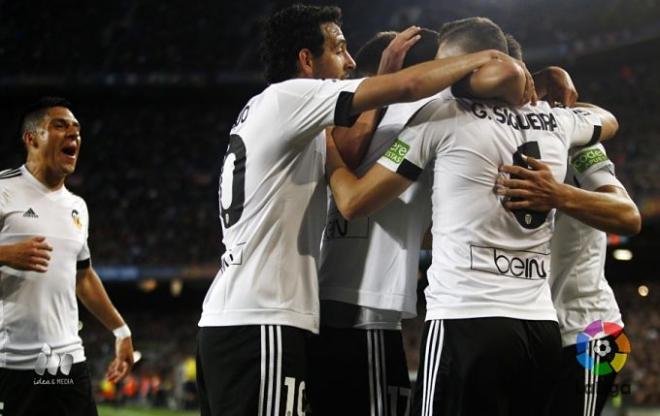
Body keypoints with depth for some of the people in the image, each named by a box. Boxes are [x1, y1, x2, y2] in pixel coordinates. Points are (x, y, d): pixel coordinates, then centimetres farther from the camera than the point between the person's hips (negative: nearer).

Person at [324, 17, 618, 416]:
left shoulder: (443, 115, -2)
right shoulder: (556, 121, 14)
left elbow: (354, 202, 3)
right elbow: (607, 120, 40)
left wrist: (331, 156, 21)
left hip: (468, 323, -6)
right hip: (543, 327, 6)